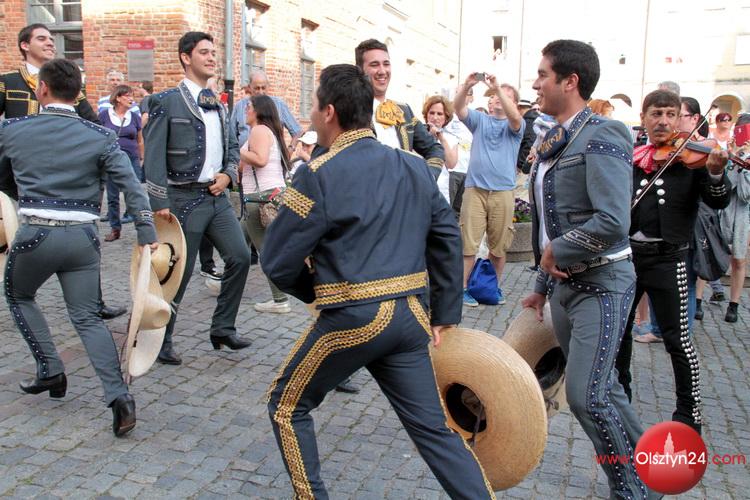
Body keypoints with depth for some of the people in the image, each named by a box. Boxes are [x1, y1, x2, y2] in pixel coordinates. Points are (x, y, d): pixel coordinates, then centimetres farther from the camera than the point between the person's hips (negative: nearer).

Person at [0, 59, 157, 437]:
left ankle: (50, 371, 23)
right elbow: (130, 184, -5)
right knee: (87, 318, 7)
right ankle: (119, 398, -5)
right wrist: (147, 232, -4)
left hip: (35, 234, -1)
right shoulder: (99, 136, 2)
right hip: (83, 236, 2)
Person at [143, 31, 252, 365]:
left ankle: (222, 328, 15)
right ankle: (160, 340, 19)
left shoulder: (216, 104, 13)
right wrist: (160, 202, -17)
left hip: (217, 195, 6)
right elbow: (154, 156, -11)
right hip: (184, 198, -6)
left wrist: (228, 174, 0)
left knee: (239, 257, -1)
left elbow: (231, 146, 20)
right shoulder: (167, 102, -6)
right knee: (179, 273, 1)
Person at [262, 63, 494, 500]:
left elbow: (278, 262, -7)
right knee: (434, 427, 14)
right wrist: (444, 316, 15)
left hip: (351, 318, -5)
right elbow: (448, 240, 10)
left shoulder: (319, 175, -10)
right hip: (411, 316, 6)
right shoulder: (414, 167, 8)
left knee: (288, 406, 18)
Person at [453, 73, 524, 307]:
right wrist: (466, 86, -23)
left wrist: (498, 87, -24)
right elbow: (458, 107, -4)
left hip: (503, 192, 1)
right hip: (474, 189, 0)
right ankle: (463, 288, 1)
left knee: (499, 245, 9)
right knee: (468, 242, -5)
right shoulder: (479, 120, 13)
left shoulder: (515, 126, 9)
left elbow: (514, 117, -15)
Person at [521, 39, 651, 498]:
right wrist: (543, 285, 18)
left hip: (601, 284, -8)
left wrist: (557, 252, -15)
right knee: (600, 387, 15)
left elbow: (613, 221, -27)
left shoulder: (600, 137, -15)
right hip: (564, 284, 9)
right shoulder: (554, 142, 12)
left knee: (585, 395, -9)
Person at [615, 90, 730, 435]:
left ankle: (690, 413, 14)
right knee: (619, 327, 17)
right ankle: (621, 390, 37)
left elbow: (718, 202, -13)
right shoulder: (630, 158, 5)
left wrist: (715, 173, -31)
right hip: (627, 252, 4)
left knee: (677, 338, 0)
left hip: (666, 256, -4)